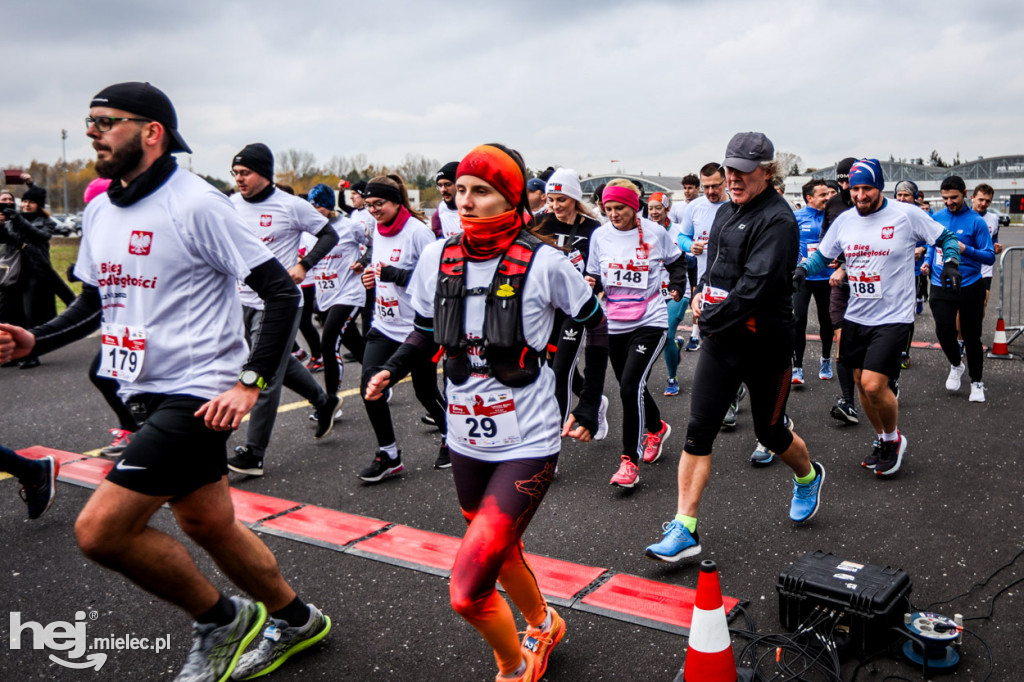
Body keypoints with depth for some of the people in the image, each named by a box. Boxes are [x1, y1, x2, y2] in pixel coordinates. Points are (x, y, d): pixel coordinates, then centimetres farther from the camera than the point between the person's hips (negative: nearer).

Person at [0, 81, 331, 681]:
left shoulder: (196, 203, -13)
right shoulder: (100, 211, 11)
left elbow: (282, 292, -15)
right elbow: (95, 302, 22)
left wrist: (251, 382, -20)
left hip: (199, 394, -8)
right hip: (151, 393, 9)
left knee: (100, 529, -11)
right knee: (207, 525, 17)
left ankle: (222, 619, 11)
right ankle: (296, 620, 38)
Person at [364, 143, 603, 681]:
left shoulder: (543, 263, -12)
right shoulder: (437, 258, -1)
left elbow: (594, 327, 2)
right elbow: (427, 333, 12)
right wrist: (392, 369, -7)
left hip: (528, 444, -5)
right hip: (467, 440, 6)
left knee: (467, 591, -12)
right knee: (501, 554, 26)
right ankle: (543, 626, 55)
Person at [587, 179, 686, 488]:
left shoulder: (655, 232, -4)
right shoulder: (599, 235, 1)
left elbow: (677, 260, 15)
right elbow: (594, 274, 9)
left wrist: (677, 286, 7)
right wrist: (590, 284, -12)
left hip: (649, 322, -4)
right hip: (615, 324, 5)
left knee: (631, 386, -18)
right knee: (630, 387, 17)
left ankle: (629, 460, -9)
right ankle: (657, 428, 47)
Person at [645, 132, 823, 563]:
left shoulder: (777, 220, -15)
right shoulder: (726, 212, 12)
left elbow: (755, 286, -24)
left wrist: (712, 319, -16)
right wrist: (702, 293, 5)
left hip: (764, 345, -7)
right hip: (719, 341, 7)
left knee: (770, 432, 12)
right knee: (698, 431, -1)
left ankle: (808, 478, 46)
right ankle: (684, 530, 2)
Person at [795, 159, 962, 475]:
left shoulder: (905, 215, -8)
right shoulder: (844, 220, 5)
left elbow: (946, 238, 4)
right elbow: (823, 254, 16)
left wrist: (951, 262, -14)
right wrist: (802, 268, -4)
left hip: (893, 318, -5)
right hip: (856, 316, 6)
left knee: (874, 386, -14)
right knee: (861, 383, 12)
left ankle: (894, 438, 15)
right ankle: (883, 441, 35)